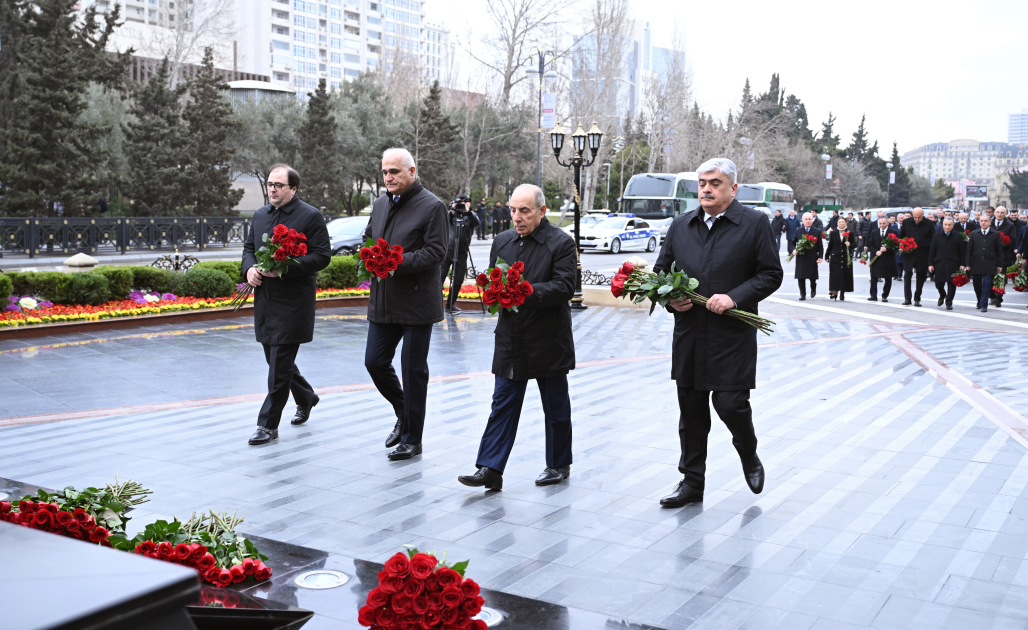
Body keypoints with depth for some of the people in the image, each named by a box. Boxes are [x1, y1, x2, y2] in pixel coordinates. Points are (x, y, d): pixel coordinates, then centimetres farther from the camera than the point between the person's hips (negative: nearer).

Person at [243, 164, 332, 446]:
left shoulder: (310, 216, -7)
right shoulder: (260, 216, 14)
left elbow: (322, 255, -12)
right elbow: (249, 248, 22)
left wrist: (285, 268, -22)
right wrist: (250, 267, -1)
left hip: (293, 303, -7)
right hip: (265, 301, 7)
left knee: (279, 365, -6)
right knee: (277, 359, 17)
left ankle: (268, 425, 1)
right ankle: (306, 398, 40)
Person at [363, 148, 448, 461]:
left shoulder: (432, 206, -8)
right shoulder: (380, 204, 13)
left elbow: (436, 251, -13)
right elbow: (367, 239, 23)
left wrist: (399, 262, -24)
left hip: (417, 302, -6)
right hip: (383, 302, 7)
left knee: (414, 370, 2)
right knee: (374, 361, 7)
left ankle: (412, 439, 13)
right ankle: (403, 414, 32)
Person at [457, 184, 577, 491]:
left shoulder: (561, 243, -8)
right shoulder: (502, 242, 10)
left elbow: (564, 287, -17)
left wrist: (528, 291, -28)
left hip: (548, 342, -4)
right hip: (510, 340, 4)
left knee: (556, 407, 10)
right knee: (502, 405, 2)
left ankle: (559, 465, 26)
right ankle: (490, 469, 3)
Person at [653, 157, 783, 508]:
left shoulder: (755, 223, -1)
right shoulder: (680, 226, 10)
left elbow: (771, 274, -3)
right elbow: (660, 271, 17)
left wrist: (734, 297, -16)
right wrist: (670, 299, -3)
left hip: (733, 336, -4)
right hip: (689, 335, 4)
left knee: (730, 403, -6)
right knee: (691, 411, 9)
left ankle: (748, 456, 26)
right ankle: (692, 481, 21)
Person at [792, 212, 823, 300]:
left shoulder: (817, 232, 6)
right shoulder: (798, 231, 9)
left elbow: (820, 246, 3)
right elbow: (793, 243, 13)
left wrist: (820, 257, -6)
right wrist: (794, 250, -8)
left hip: (812, 259, -1)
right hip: (801, 258, 1)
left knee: (812, 277, 2)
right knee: (801, 277, -2)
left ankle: (813, 290, 30)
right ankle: (803, 294, 7)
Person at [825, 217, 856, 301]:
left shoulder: (850, 233, 4)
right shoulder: (833, 233, 5)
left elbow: (855, 244, 6)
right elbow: (830, 245, 8)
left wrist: (850, 245, -16)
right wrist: (827, 256, 9)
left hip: (847, 258, 1)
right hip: (835, 257, -1)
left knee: (846, 274, 2)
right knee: (835, 274, -9)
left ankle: (842, 293, 10)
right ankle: (834, 291, -11)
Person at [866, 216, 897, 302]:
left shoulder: (893, 232, -2)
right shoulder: (874, 232, 7)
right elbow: (870, 245, 5)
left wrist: (887, 249, -20)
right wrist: (876, 252, -13)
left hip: (888, 260, -2)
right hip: (876, 259, 2)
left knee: (888, 279, 4)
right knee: (874, 278, 1)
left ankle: (885, 296, 13)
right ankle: (874, 296, 4)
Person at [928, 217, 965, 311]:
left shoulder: (958, 237, 1)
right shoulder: (937, 236, 7)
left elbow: (962, 253, 1)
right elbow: (932, 251, 7)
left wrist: (962, 265, -5)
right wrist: (931, 264, 1)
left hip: (953, 265, -2)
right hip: (939, 264, 2)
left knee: (951, 284, -1)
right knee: (938, 283, 2)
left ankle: (949, 303, 9)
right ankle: (942, 295, 33)